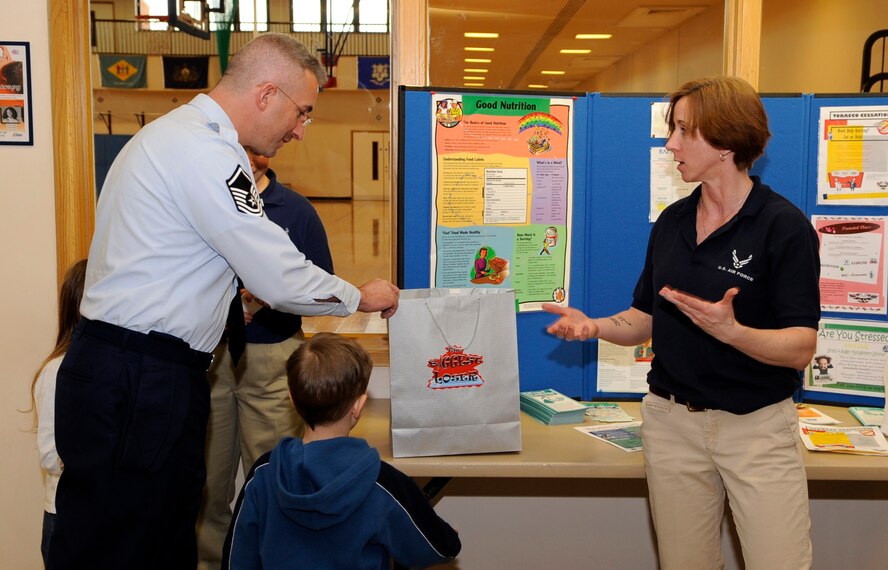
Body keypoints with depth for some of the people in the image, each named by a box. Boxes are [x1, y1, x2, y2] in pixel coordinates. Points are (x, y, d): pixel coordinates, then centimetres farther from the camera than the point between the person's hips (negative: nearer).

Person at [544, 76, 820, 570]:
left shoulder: (784, 226, -11)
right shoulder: (671, 223, 6)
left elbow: (801, 348, -15)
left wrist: (730, 330, -33)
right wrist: (595, 326, -7)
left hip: (756, 426, -4)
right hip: (672, 419, 5)